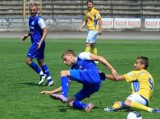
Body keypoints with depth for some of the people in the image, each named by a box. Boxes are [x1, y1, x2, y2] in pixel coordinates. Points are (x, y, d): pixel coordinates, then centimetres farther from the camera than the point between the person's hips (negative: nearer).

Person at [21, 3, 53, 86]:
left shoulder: (39, 19, -14)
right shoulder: (31, 19, 13)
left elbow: (45, 31, -17)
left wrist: (40, 42, -25)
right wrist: (27, 35, 13)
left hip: (38, 43, -9)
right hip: (35, 42, 9)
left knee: (28, 60, -11)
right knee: (41, 62, 11)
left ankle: (42, 74, -3)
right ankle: (49, 79, 14)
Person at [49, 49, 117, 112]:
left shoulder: (81, 56, 10)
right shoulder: (73, 69, 30)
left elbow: (99, 58, 3)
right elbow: (65, 85, 29)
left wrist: (112, 69, -5)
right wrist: (51, 92, 23)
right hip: (89, 86, 9)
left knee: (63, 73, -9)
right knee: (70, 103, 8)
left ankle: (63, 96, -25)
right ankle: (86, 106, -19)